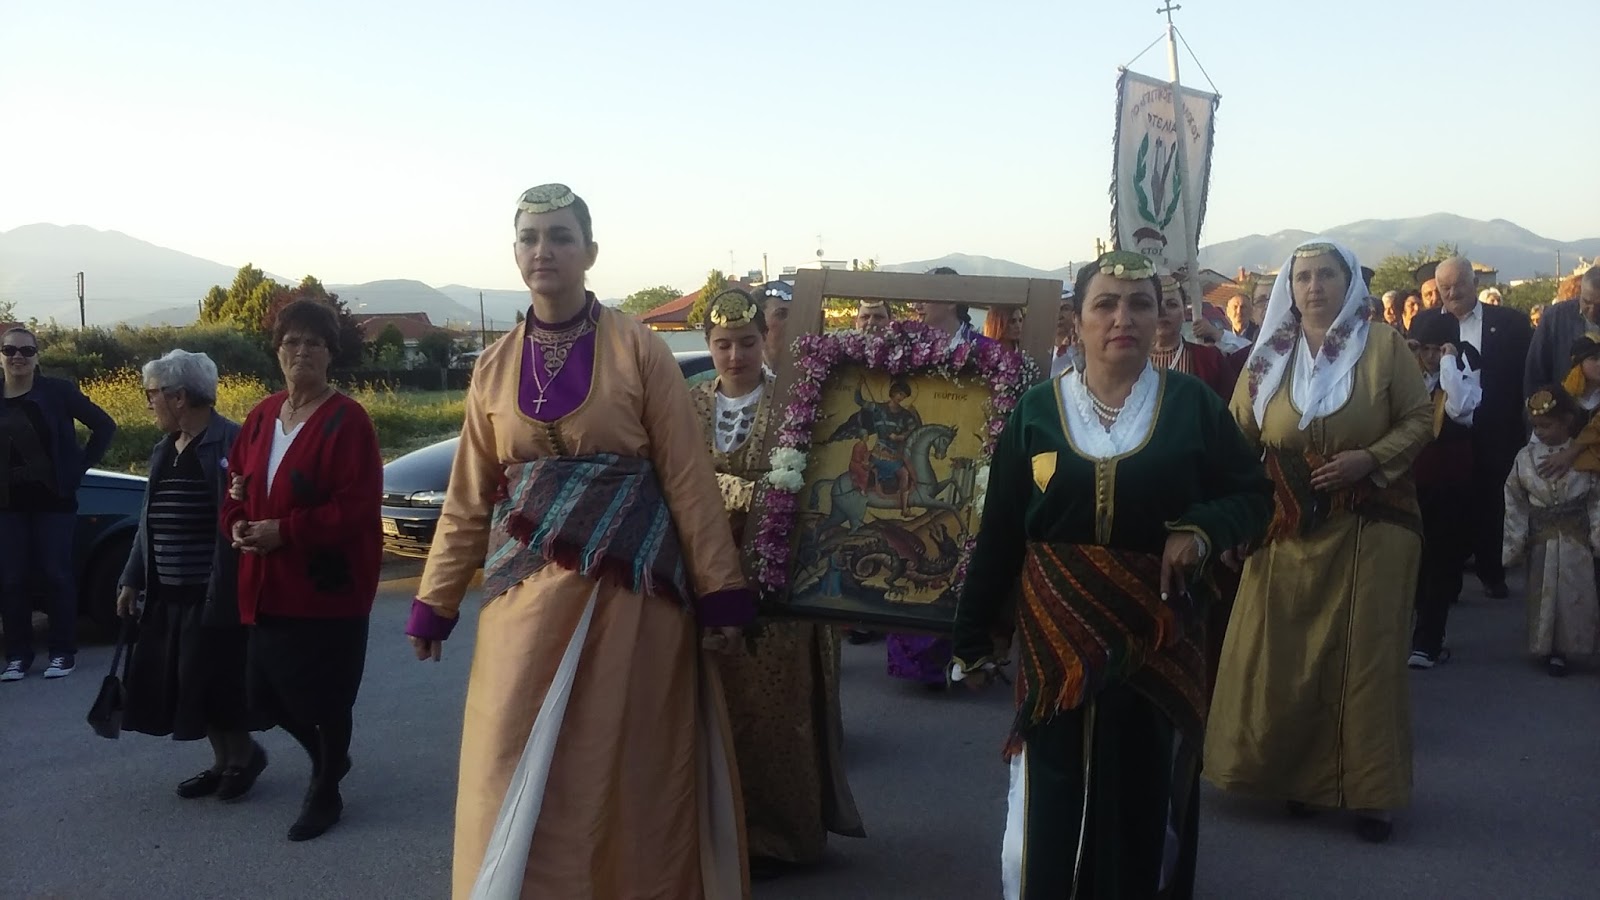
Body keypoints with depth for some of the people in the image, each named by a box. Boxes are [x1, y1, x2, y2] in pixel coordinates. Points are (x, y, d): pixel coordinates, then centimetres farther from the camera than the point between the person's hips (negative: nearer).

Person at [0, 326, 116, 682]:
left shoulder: (58, 391, -5)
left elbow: (105, 426, -2)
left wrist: (81, 466, -6)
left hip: (52, 499, -3)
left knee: (56, 575, 2)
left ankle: (63, 652, 10)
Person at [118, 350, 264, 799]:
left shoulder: (231, 443, -15)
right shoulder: (164, 449, 12)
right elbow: (150, 522, 19)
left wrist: (224, 594, -21)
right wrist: (133, 579, 17)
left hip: (214, 594, -8)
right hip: (170, 594, 8)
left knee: (212, 683, -2)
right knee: (177, 682, 11)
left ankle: (244, 754, 22)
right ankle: (224, 761, 26)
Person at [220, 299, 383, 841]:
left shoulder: (347, 420, -11)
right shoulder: (260, 418, 10)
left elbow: (358, 506, -17)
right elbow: (236, 485, 17)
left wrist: (285, 531, -21)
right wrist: (237, 524, -4)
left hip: (328, 586, -7)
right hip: (268, 586, 7)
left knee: (323, 695, 2)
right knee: (264, 692, 13)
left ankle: (326, 791, 24)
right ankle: (328, 757, 39)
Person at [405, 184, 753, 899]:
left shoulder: (637, 349, -2)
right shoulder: (495, 368, 8)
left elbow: (688, 478, -4)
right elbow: (469, 499, 12)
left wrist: (719, 592, -7)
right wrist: (435, 605, 11)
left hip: (630, 590, -3)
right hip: (527, 593, 3)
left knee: (626, 772, 5)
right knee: (516, 779, 7)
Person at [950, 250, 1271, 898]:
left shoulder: (1192, 404, -1)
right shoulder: (1037, 409, -1)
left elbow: (1254, 494, 5)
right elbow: (998, 534, 1)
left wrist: (1204, 529, -17)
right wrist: (975, 636, 2)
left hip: (1158, 634, 0)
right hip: (1057, 634, 0)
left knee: (1149, 797, 11)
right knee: (1051, 802, 3)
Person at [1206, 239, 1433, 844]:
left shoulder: (1384, 346, -2)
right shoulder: (1269, 357, 4)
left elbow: (1420, 418, -1)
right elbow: (1237, 441, 3)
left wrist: (1371, 460, -17)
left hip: (1369, 527, -2)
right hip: (1290, 531, 2)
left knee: (1362, 653, 2)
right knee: (1282, 656, 5)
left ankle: (1367, 791, 13)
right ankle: (1293, 773, 22)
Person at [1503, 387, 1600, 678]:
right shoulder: (1526, 458, -1)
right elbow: (1515, 504, 2)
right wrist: (1515, 543, 1)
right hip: (1541, 542, 1)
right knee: (1544, 596, 5)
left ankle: (1566, 646, 14)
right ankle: (1550, 649, 16)